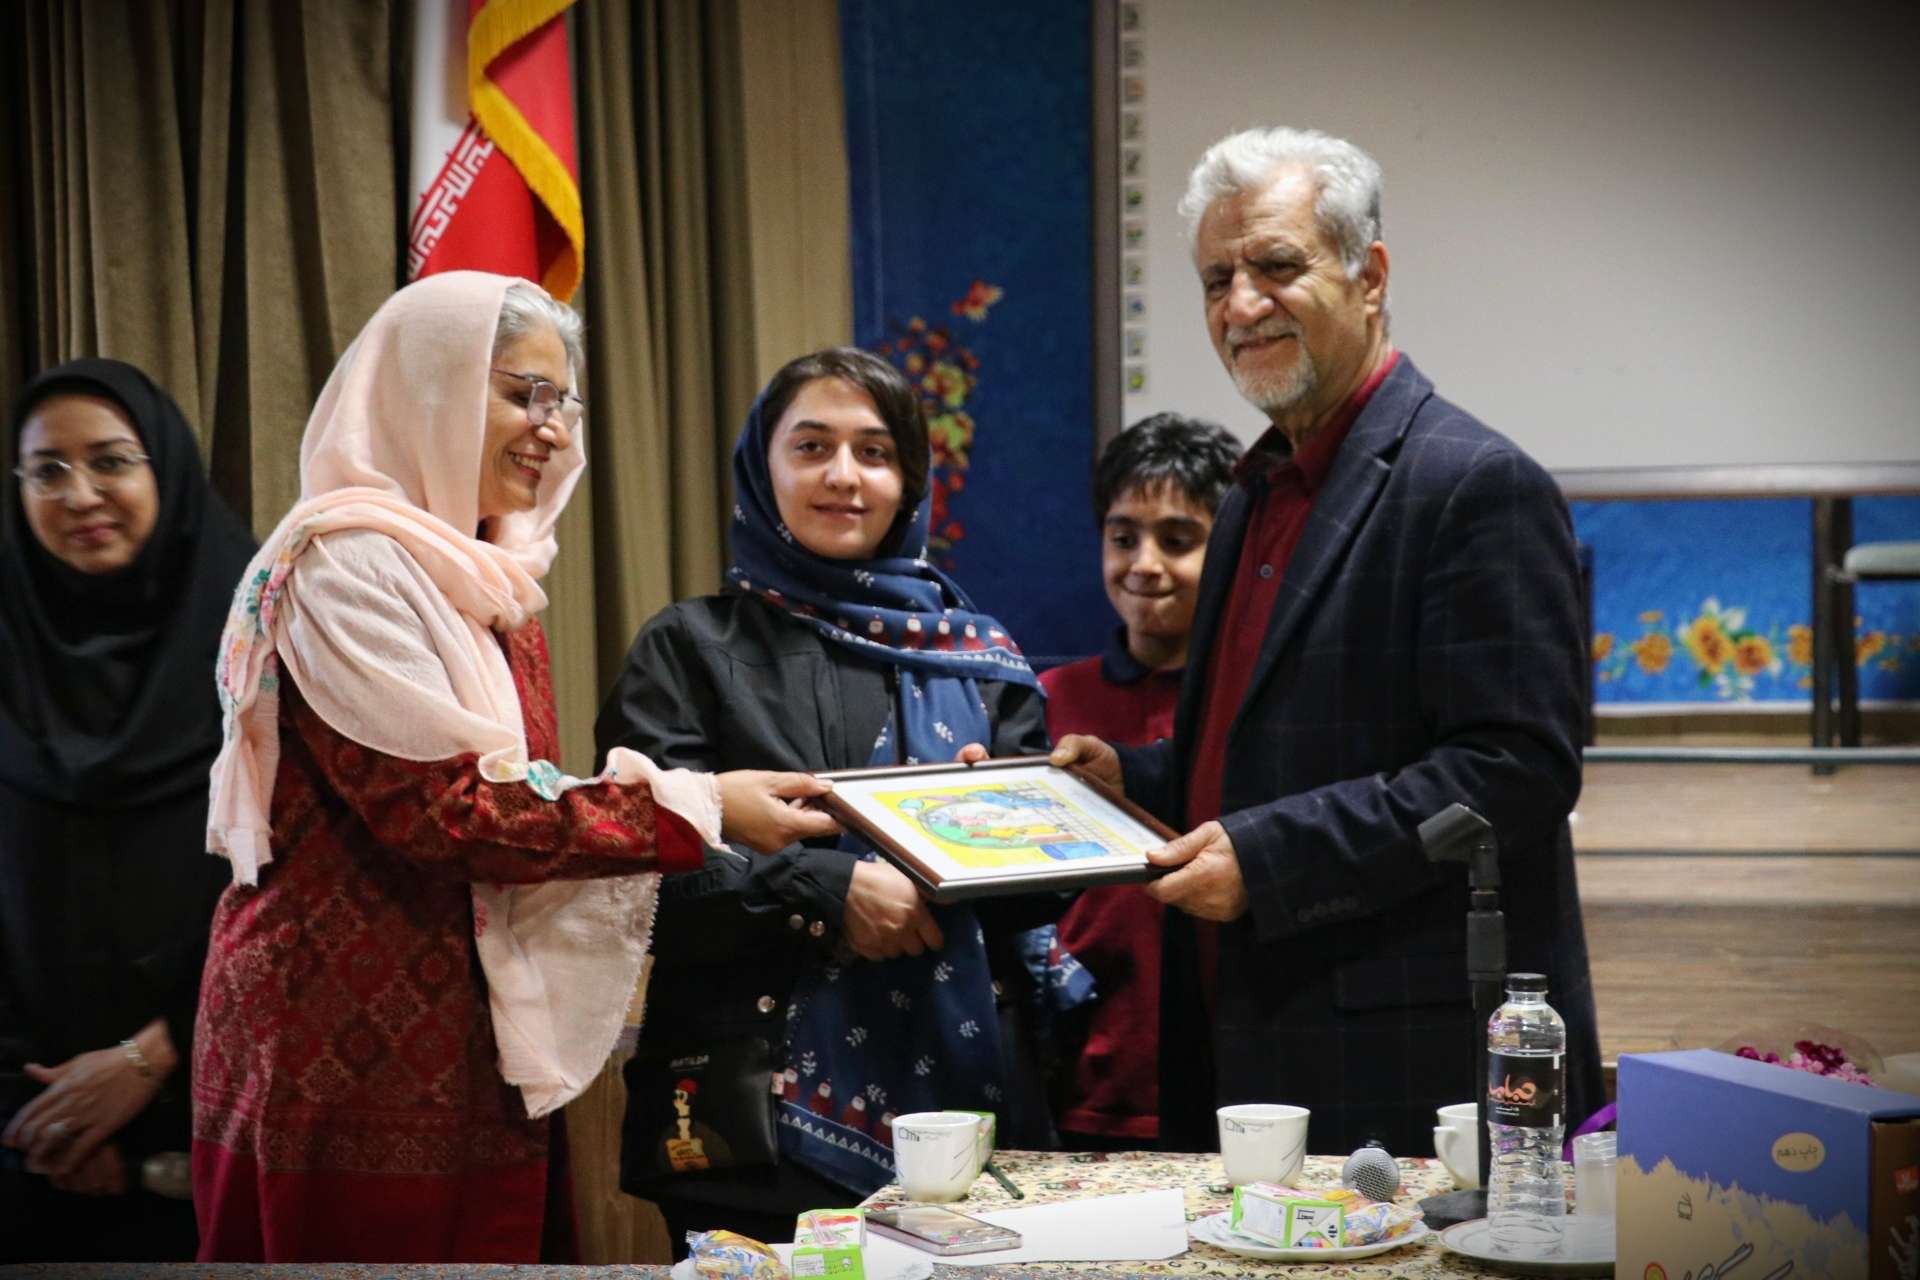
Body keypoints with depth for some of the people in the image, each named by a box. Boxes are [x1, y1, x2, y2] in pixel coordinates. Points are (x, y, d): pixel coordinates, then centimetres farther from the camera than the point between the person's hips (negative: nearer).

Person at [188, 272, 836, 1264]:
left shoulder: (486, 580, 16)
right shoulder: (348, 566, -13)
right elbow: (439, 809, -21)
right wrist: (690, 807, -18)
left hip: (472, 1047, 8)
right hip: (351, 1052, -8)